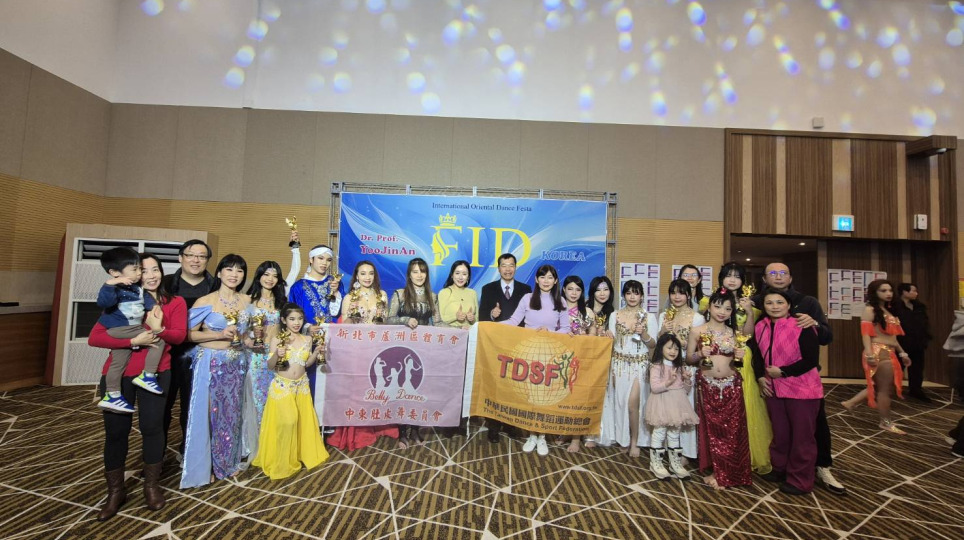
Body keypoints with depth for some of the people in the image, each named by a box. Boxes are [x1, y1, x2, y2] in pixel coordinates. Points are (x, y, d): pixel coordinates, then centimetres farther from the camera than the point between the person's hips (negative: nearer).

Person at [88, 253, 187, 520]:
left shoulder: (175, 302, 3)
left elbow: (179, 335, -10)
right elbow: (94, 338, -4)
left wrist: (159, 329, -29)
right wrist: (133, 341, -16)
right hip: (117, 373, 2)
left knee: (151, 426, -2)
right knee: (115, 431, 6)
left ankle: (152, 485, 21)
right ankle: (115, 491, 26)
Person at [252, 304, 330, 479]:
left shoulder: (307, 339, 1)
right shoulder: (277, 339, -9)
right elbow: (270, 366, -8)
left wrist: (316, 353, -8)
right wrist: (276, 355, -27)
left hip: (301, 385, 4)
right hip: (282, 386, -4)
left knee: (305, 420, 10)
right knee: (286, 421, -6)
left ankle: (305, 453, 31)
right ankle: (282, 461, 14)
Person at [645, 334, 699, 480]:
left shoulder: (681, 367, 10)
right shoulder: (657, 366, -10)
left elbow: (686, 391, 13)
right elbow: (654, 387, -18)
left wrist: (688, 381, -6)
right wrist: (668, 382, -30)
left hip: (677, 405, 6)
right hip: (662, 404, -6)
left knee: (675, 435, 15)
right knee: (659, 434, 1)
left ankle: (676, 463, 26)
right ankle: (655, 463, 13)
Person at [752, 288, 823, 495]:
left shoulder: (802, 327, -16)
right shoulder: (760, 327, 1)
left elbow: (811, 360, -17)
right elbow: (757, 355, 11)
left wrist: (783, 371, -19)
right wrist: (760, 378, -2)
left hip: (802, 389, -5)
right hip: (773, 388, 5)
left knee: (802, 436, 8)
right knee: (779, 433, 19)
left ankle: (800, 480, 22)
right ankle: (780, 469, 37)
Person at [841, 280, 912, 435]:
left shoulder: (888, 311, 17)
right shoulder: (870, 310, -10)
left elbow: (892, 336, 22)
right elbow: (866, 333, -18)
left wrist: (902, 353, 21)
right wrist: (869, 354, -26)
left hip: (889, 353, 9)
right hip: (878, 353, -9)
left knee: (880, 387, 14)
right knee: (884, 388, 0)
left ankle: (851, 402, 20)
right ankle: (886, 422, 12)